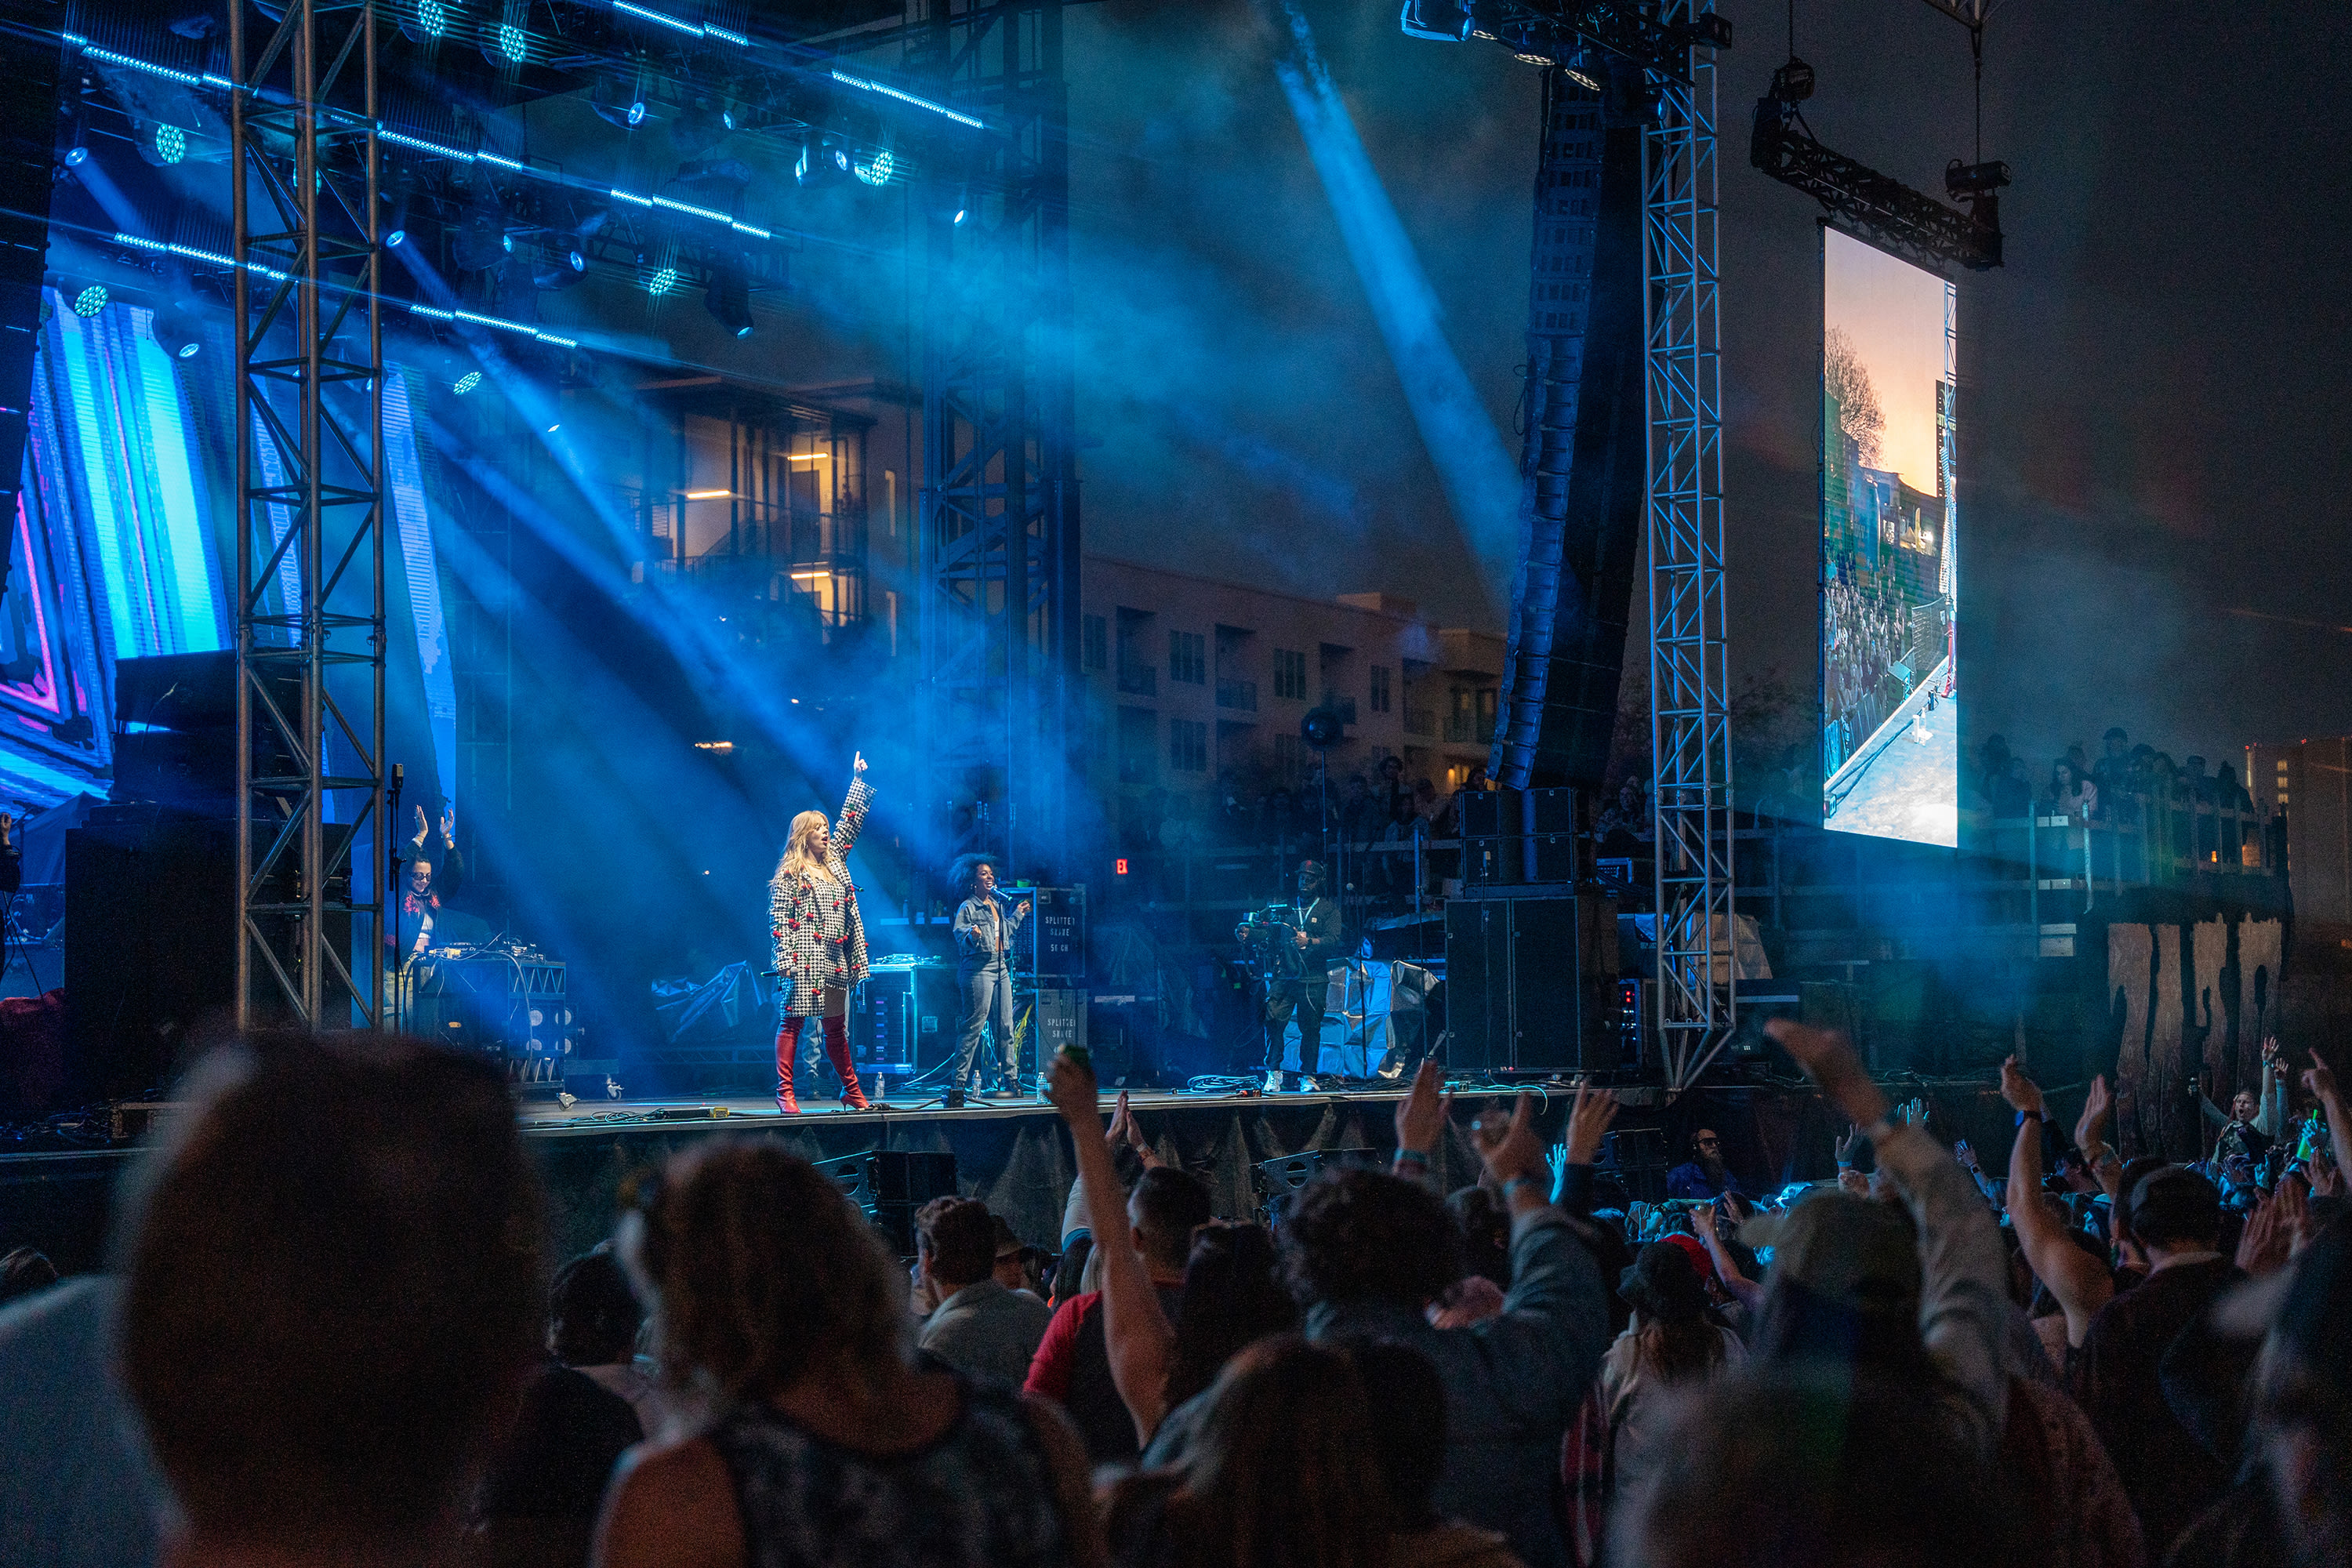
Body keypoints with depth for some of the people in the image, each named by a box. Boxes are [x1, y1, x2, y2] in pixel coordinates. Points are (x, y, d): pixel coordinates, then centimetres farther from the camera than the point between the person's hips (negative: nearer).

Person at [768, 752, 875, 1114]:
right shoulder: (789, 874, -2)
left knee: (837, 1027, 10)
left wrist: (858, 779, 22)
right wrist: (784, 961, -15)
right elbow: (779, 919, -7)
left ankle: (852, 1091, 13)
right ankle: (785, 1092, -9)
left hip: (835, 959, 6)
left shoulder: (835, 861, 17)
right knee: (793, 1021, -7)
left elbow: (850, 821, 23)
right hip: (803, 959, -6)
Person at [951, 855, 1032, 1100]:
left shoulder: (997, 905, 18)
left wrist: (1017, 916, 32)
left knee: (1006, 1026, 6)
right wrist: (971, 935, -35)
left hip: (1001, 967, 8)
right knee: (974, 1025, -10)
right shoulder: (967, 907, -6)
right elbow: (959, 933, -15)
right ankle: (960, 1081, -8)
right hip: (979, 967, -8)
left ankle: (1012, 1079, 10)